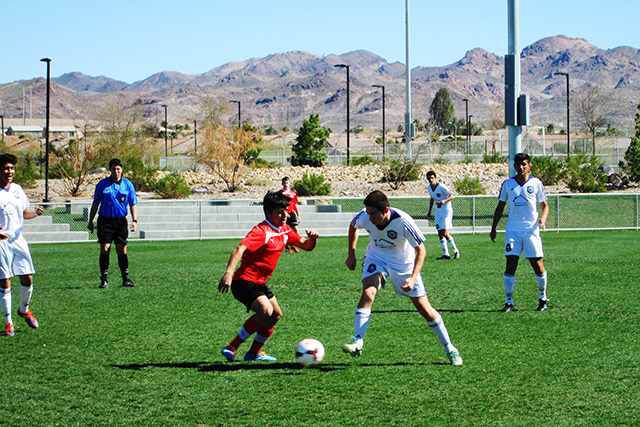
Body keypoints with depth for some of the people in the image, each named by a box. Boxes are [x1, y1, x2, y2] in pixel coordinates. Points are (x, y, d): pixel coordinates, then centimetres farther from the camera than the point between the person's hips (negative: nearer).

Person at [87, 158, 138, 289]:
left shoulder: (128, 185, 3)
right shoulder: (102, 184, 2)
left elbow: (133, 204, 4)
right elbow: (95, 203, 9)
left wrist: (134, 220, -8)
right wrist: (90, 221, 8)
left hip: (120, 221, 1)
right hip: (105, 220, -1)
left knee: (122, 250, 1)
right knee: (105, 249, -6)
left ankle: (126, 279, 9)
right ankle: (104, 280, -1)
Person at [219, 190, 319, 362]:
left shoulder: (285, 230, 8)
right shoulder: (261, 231, -20)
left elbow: (306, 246, 16)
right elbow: (240, 249, -33)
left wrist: (312, 238, -10)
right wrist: (229, 273, -48)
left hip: (259, 283, 10)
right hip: (245, 281, -10)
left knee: (276, 314, 17)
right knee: (266, 311, -26)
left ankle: (254, 353, 30)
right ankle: (232, 348, -20)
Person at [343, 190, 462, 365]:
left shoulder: (403, 222, -33)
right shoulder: (364, 217, -23)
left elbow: (420, 250, -22)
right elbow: (353, 227, 3)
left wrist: (413, 278, -31)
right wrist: (351, 255, 4)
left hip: (403, 262, -2)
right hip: (376, 258, 2)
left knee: (423, 307, -2)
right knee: (368, 293, -27)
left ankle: (449, 349, 12)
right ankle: (357, 342, -27)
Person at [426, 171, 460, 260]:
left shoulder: (441, 187, -17)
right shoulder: (429, 187, 6)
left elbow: (451, 196, -13)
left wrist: (444, 201, -29)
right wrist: (430, 210, 22)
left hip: (446, 210, -7)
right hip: (438, 212, 7)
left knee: (445, 233, -14)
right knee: (440, 234, 2)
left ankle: (456, 251, 2)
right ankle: (446, 254, 7)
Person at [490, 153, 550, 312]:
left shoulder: (536, 183, 2)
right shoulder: (507, 184, 6)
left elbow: (545, 205, 9)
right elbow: (500, 207, 14)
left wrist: (543, 219, -11)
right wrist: (493, 228, 10)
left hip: (532, 230, -1)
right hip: (513, 231, 1)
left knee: (538, 266, 0)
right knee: (510, 266, -6)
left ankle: (543, 298, 19)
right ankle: (509, 302, -1)